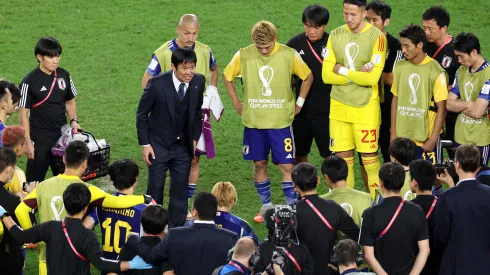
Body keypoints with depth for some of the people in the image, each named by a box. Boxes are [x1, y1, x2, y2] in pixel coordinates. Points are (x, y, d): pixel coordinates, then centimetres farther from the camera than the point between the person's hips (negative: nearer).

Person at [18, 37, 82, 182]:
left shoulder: (64, 76, 1)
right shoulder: (30, 81, -13)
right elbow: (23, 113, -10)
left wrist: (73, 120, -3)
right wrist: (27, 141, -12)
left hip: (62, 137, 5)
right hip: (39, 141, -5)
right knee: (35, 182, 0)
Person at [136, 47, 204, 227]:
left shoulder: (198, 82, -8)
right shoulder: (157, 84, -20)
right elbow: (142, 114, -8)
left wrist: (194, 138, 8)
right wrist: (145, 144, -9)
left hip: (183, 147, 3)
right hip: (159, 145, -3)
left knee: (180, 189, 7)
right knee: (155, 188, 4)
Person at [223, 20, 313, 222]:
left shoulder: (289, 55, -8)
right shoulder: (243, 56, -6)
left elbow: (308, 77, 6)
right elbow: (227, 77, 10)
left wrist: (299, 103, 3)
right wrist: (237, 103, 7)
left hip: (281, 122, -2)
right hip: (253, 122, 2)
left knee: (286, 166, -4)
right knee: (259, 164, 9)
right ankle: (266, 207, 23)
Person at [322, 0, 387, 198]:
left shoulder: (376, 37, -10)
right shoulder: (335, 36, 3)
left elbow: (372, 78, -17)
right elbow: (327, 75, -2)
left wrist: (342, 71, -9)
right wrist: (357, 75, -12)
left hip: (366, 107, -4)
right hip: (339, 106, 4)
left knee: (369, 157, -1)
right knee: (343, 157, 7)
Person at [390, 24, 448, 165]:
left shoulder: (436, 71, -11)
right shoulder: (400, 67, 4)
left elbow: (441, 108, -9)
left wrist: (433, 139, -10)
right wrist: (393, 133, 9)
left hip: (427, 136, -4)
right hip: (402, 136, 4)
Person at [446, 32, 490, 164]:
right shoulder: (461, 71, 7)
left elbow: (477, 112, -22)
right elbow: (449, 104, 4)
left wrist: (460, 105, -5)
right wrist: (468, 104, -13)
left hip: (479, 140, -6)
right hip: (460, 137, 6)